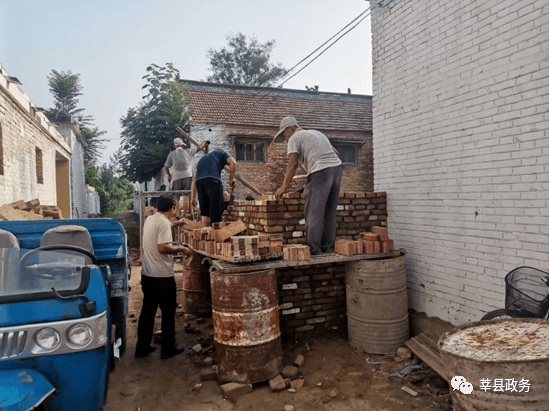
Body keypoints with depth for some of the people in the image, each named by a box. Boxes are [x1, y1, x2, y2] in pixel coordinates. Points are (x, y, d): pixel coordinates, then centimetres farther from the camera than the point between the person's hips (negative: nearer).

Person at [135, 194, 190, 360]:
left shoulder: (149, 220, 8)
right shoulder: (164, 223, -18)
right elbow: (162, 248, -24)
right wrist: (180, 249, -12)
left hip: (147, 274, 8)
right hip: (162, 276, -8)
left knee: (147, 310, 16)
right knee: (168, 312, 6)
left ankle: (142, 347, 26)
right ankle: (168, 349, 16)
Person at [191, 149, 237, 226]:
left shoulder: (202, 159, 39)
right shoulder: (221, 153, 26)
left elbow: (195, 179, 32)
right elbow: (233, 162, 4)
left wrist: (193, 198, 30)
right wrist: (231, 179, 10)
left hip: (199, 182, 5)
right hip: (213, 180, -5)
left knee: (204, 213, 14)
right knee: (216, 211, -4)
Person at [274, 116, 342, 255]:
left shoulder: (294, 138, 5)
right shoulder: (317, 133, 29)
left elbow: (293, 163, -6)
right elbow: (335, 153, 28)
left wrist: (284, 186, -5)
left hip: (320, 172, -8)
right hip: (337, 167, 8)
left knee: (314, 212, -3)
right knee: (330, 211, 12)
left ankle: (314, 248, -3)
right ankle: (328, 246, 18)